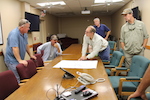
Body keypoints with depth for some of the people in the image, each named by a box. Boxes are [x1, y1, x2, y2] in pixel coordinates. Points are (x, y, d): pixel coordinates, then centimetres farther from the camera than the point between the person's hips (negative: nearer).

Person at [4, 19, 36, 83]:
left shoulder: (25, 34, 8)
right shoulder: (14, 34, -20)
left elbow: (26, 45, 18)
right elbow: (15, 48, -27)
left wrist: (30, 55, 18)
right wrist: (20, 60, -28)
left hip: (20, 59, 8)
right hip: (12, 60, -8)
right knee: (17, 79, -9)